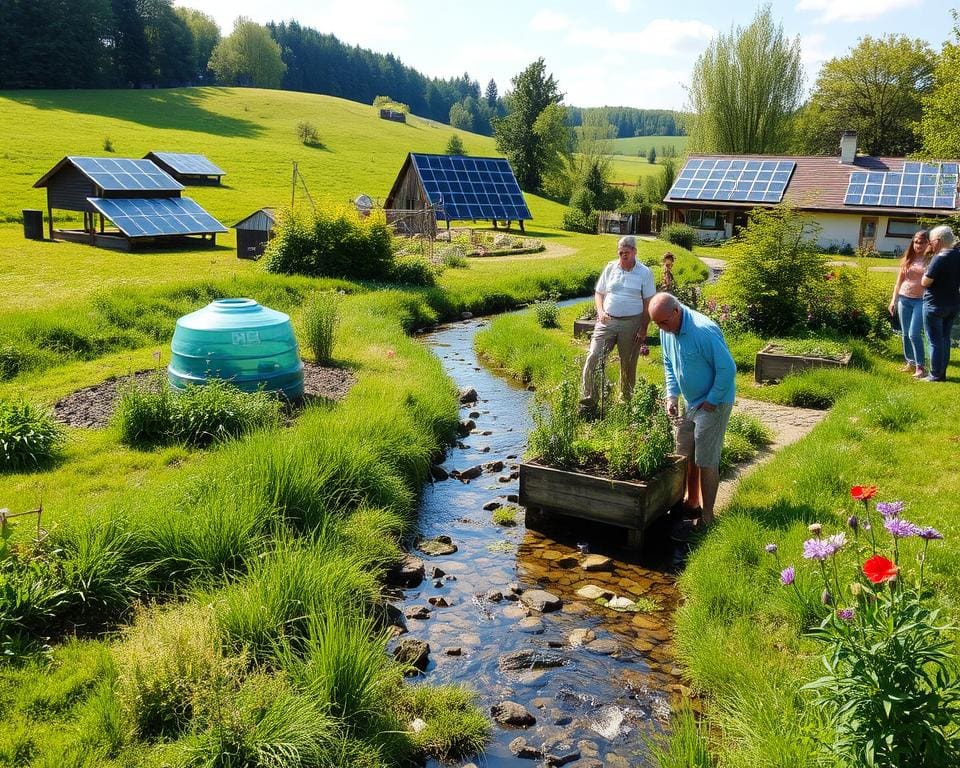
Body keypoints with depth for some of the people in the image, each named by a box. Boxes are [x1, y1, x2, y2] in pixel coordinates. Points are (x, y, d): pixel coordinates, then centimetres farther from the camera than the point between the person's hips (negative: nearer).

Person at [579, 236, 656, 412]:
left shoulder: (644, 272, -2)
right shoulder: (610, 268, 5)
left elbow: (648, 303, -1)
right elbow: (599, 293, 12)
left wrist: (643, 329, -6)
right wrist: (600, 311, -7)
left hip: (631, 323, -2)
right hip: (607, 321, 2)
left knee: (628, 364, 10)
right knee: (593, 357, -11)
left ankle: (626, 402, 28)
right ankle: (588, 402, -6)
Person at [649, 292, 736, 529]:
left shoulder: (704, 331, -29)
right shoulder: (667, 330, -3)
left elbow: (727, 368, -25)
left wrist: (711, 401, -19)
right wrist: (672, 395, 1)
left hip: (713, 403, -8)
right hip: (689, 401, 8)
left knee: (706, 461, -4)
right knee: (686, 456, 15)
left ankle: (707, 516, 6)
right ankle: (692, 503, 31)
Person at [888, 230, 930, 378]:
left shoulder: (929, 260, -5)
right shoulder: (907, 259, 7)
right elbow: (899, 281, 12)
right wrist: (893, 300, 9)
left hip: (920, 301, -5)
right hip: (904, 299, 5)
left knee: (914, 334, -11)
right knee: (906, 334, 11)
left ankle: (921, 367, -5)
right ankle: (910, 362, 23)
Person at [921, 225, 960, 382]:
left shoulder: (939, 258, -21)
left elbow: (925, 282, -17)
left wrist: (927, 272, -1)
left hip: (935, 304, -8)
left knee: (935, 341, 0)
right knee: (945, 338, 16)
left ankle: (936, 375, 5)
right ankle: (942, 373, 22)